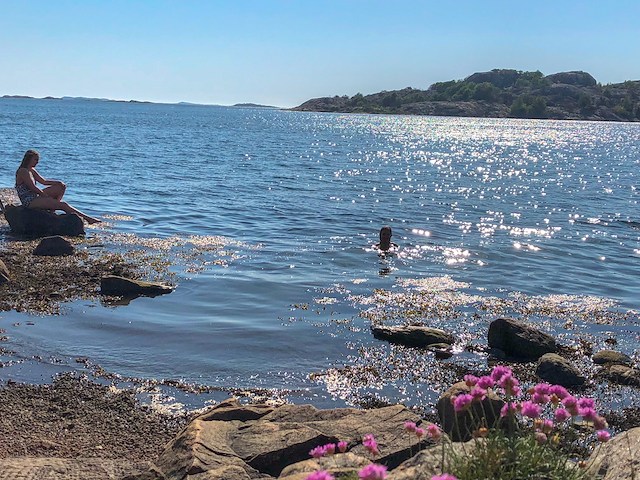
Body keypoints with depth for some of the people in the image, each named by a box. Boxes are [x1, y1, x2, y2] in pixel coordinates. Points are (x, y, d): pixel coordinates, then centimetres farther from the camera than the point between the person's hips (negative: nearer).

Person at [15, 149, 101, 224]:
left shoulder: (31, 170, 15)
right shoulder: (23, 171, -14)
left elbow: (43, 181, 18)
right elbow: (33, 188, -20)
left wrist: (58, 182, 2)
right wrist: (47, 196, -14)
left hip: (35, 197, 11)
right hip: (29, 202, -10)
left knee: (61, 187, 9)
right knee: (63, 205, -21)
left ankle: (52, 210, -3)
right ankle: (87, 218, -17)